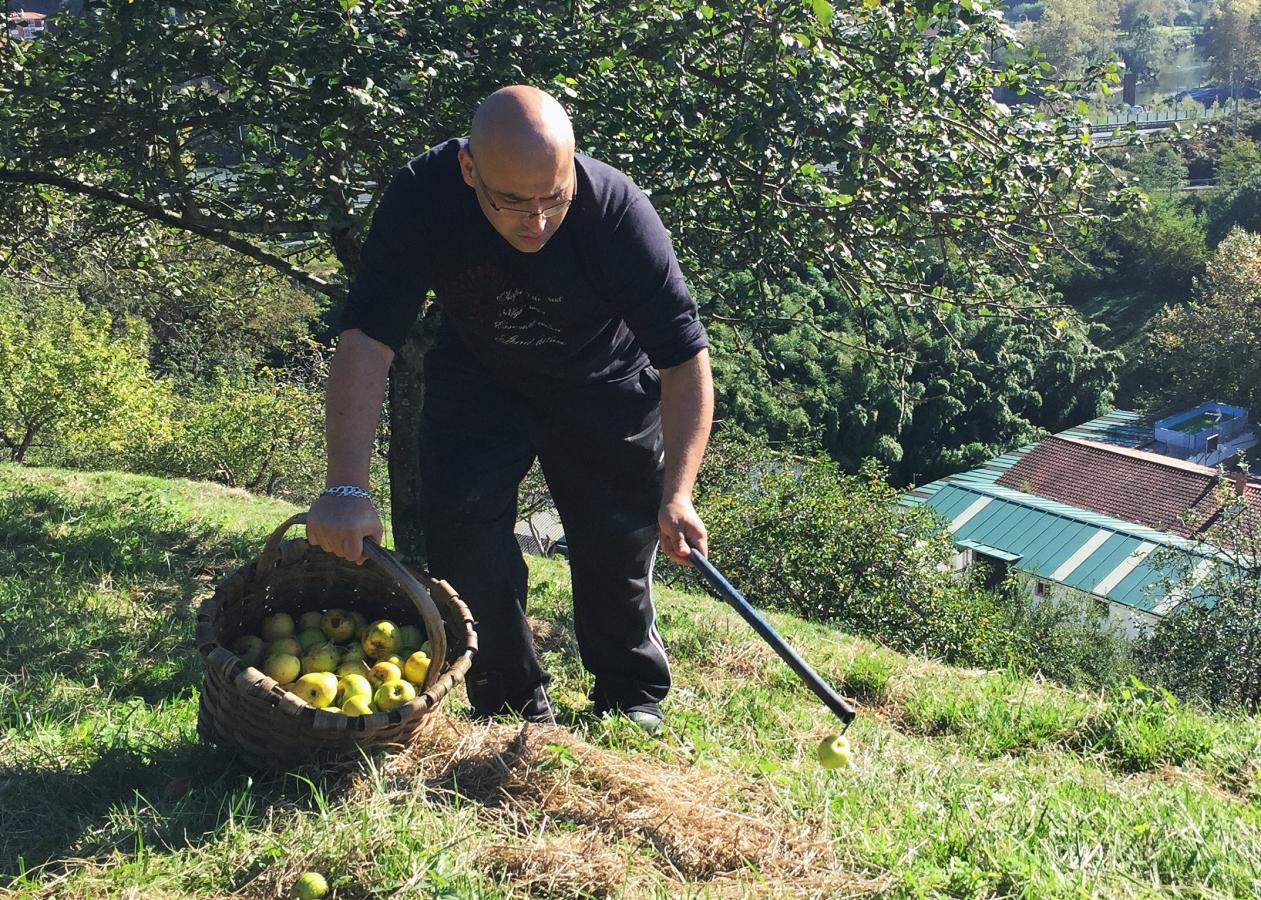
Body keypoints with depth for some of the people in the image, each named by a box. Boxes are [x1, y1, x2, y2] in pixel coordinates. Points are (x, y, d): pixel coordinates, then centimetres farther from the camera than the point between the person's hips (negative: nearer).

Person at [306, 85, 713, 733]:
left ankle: (631, 702, 20)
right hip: (479, 376, 1)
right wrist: (347, 490, -42)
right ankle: (514, 706, 6)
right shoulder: (422, 199, -31)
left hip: (605, 381, -1)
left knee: (619, 538, -2)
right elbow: (366, 341, -34)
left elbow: (685, 357, -28)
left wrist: (676, 493, -36)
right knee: (461, 521, -11)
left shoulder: (618, 211, -34)